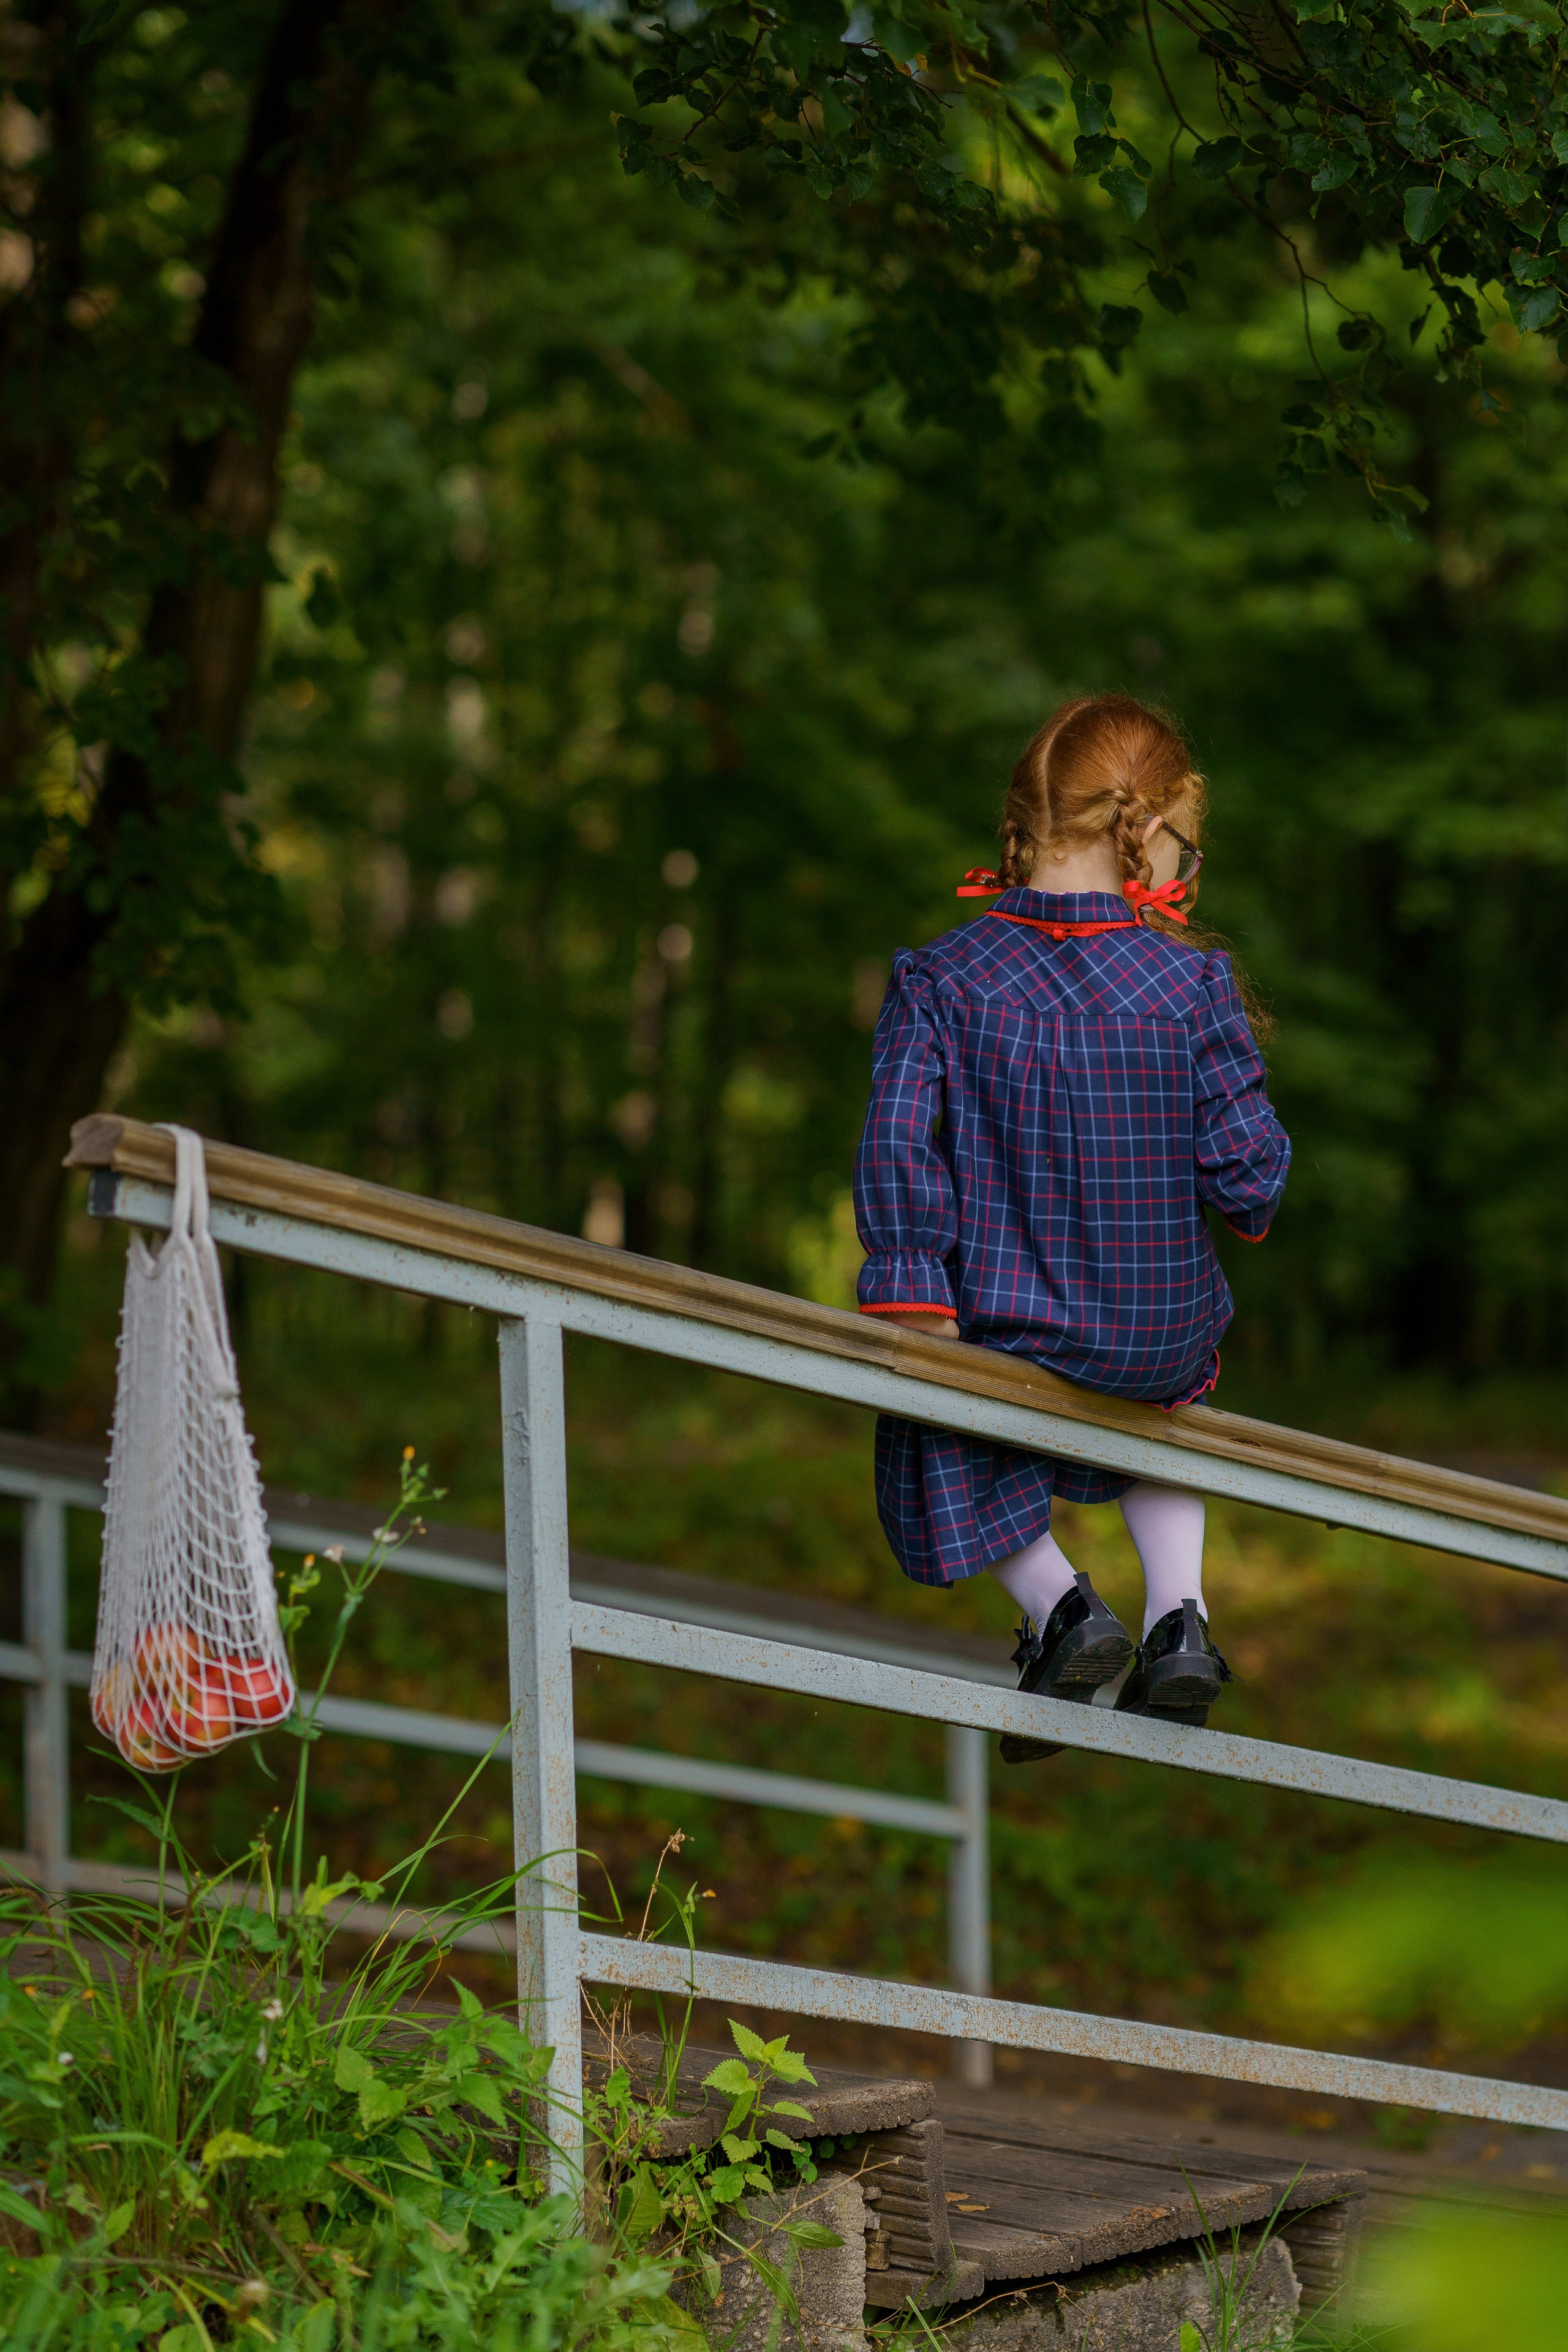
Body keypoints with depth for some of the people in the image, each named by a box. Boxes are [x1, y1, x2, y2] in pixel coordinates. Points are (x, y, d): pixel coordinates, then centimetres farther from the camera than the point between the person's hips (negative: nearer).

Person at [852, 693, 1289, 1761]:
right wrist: (1247, 1207, 16)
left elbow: (898, 1144, -11)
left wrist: (912, 1294, -6)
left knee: (930, 1433, 31)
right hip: (1166, 1332, 1)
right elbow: (1246, 1161, -7)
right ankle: (1179, 1615, 20)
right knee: (1166, 1386, 37)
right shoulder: (1193, 982, -9)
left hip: (1002, 1326, -1)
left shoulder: (940, 980, -7)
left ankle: (1057, 1605, 11)